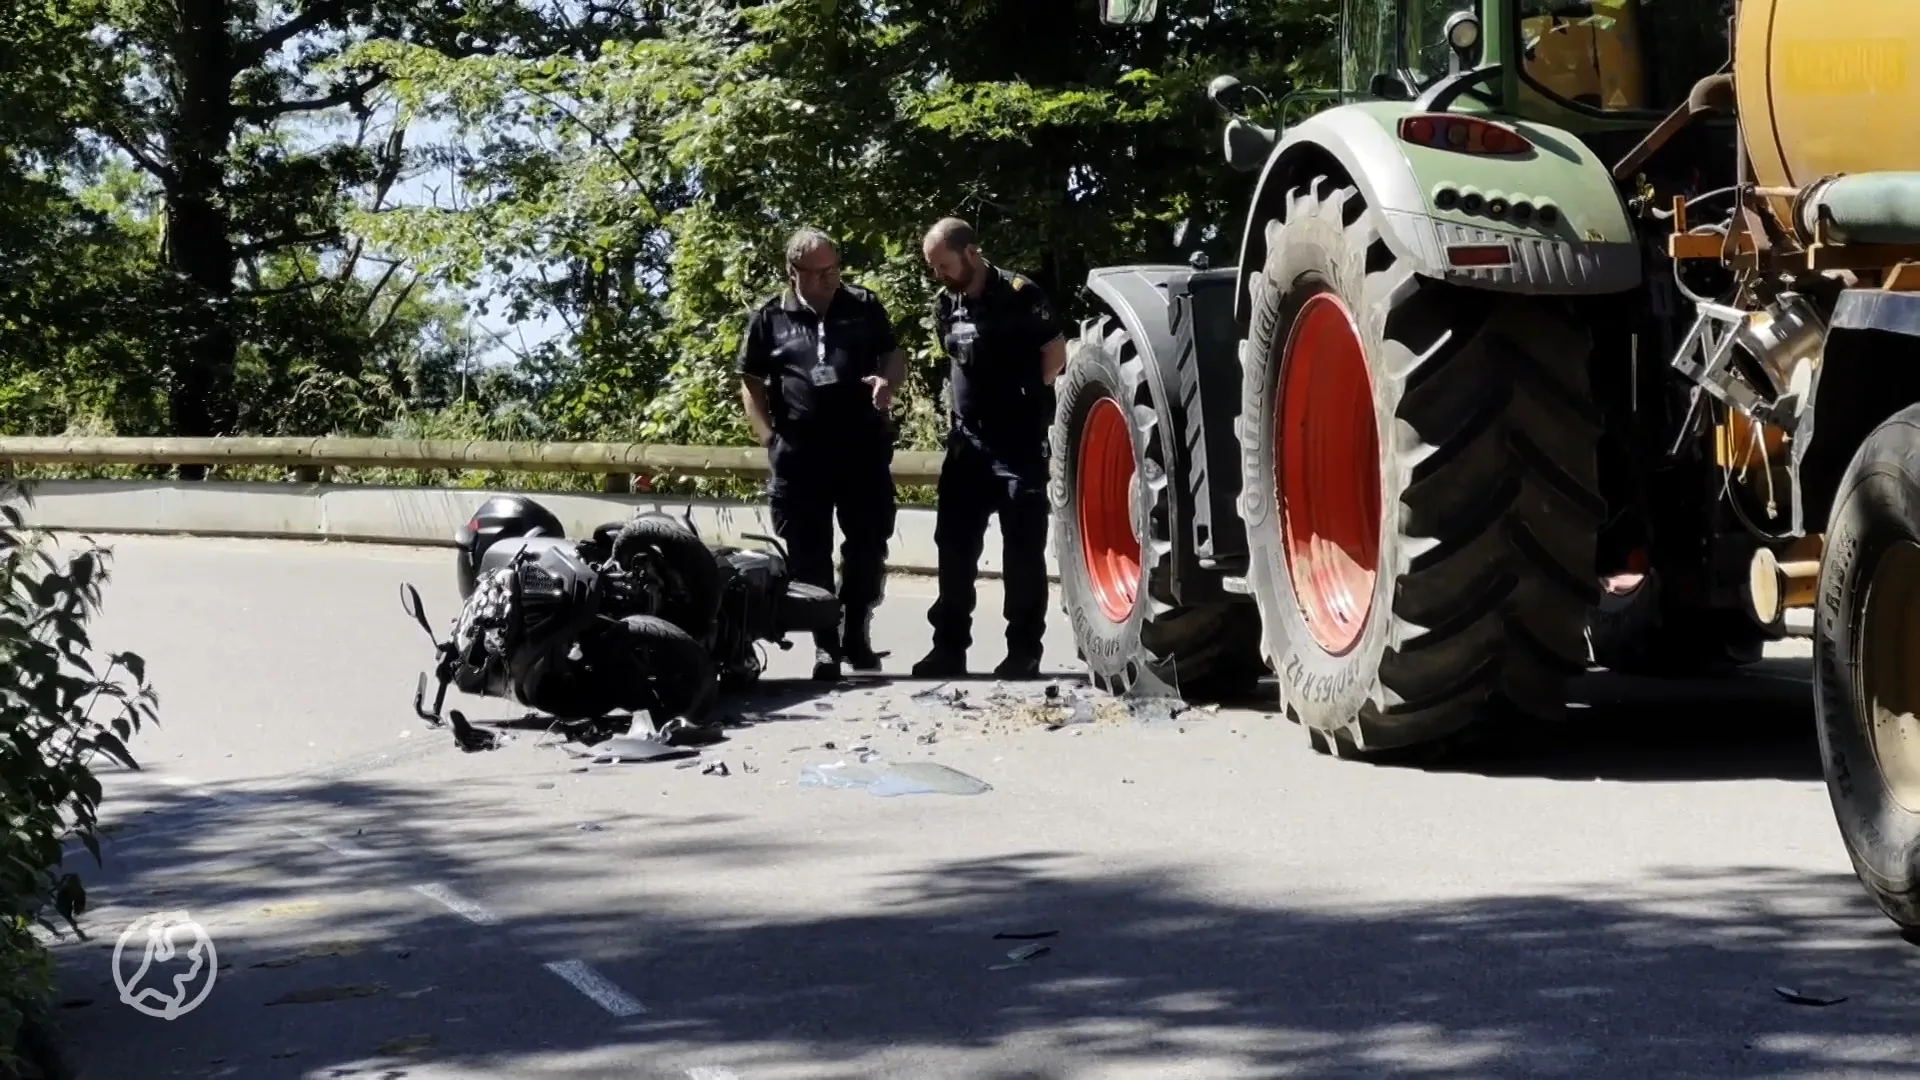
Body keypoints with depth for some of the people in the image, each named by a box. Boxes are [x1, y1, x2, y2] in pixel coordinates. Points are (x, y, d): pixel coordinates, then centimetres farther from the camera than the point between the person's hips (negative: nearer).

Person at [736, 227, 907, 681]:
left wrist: (888, 380, -8)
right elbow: (750, 383, 7)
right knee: (809, 556, 1)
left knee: (869, 545, 5)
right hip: (799, 455, -1)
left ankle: (856, 634, 20)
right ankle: (826, 646, 8)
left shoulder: (865, 306, 8)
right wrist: (770, 439, -4)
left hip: (864, 448, 1)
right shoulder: (769, 317, 4)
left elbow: (894, 354, 16)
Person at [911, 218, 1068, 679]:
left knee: (1022, 552, -1)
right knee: (954, 549, 6)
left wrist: (1022, 397, 1)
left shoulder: (1020, 295, -12)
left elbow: (1056, 354, -5)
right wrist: (974, 402, 11)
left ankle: (1024, 651, 6)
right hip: (967, 442, 6)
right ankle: (949, 648, 13)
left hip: (1020, 446, -6)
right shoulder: (945, 304, 7)